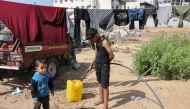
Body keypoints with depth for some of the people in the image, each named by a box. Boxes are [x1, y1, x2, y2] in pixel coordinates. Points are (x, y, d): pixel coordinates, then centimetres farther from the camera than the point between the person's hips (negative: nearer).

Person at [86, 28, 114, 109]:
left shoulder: (104, 42, -18)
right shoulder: (96, 43, 8)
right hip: (97, 65, 9)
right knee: (100, 83, 20)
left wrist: (106, 62, 0)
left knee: (105, 86, -1)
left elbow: (112, 56, -19)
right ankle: (101, 99, 38)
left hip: (104, 66, -8)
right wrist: (91, 65, 20)